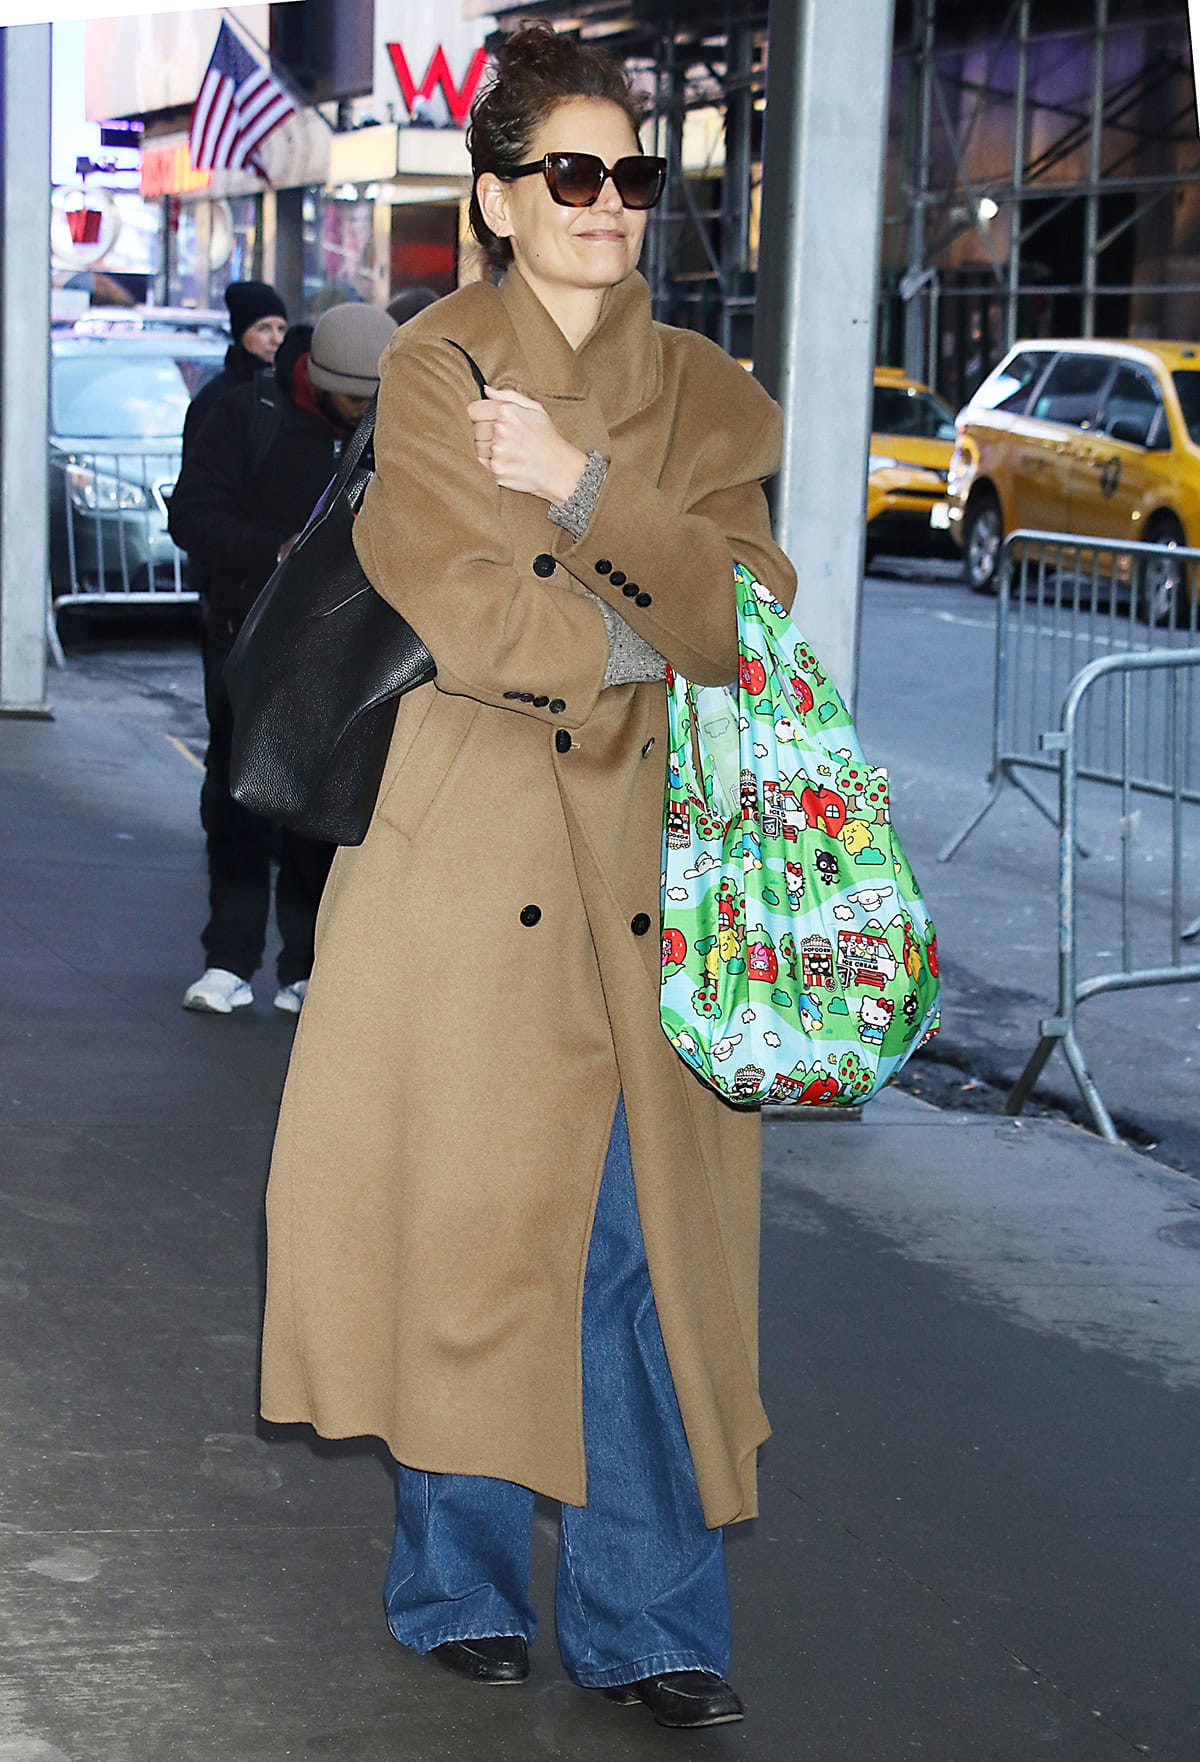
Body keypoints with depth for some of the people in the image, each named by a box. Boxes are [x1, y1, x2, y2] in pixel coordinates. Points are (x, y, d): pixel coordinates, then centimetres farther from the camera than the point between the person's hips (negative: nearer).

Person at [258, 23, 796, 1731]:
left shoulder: (705, 394, 11)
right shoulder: (434, 371, 0)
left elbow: (750, 613, -4)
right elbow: (485, 627, -11)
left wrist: (586, 490, -13)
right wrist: (659, 635, -4)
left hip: (646, 854, 3)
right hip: (469, 852, -2)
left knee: (647, 1234, 1)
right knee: (468, 1214, 3)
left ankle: (649, 1618, 10)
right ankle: (465, 1585, 20)